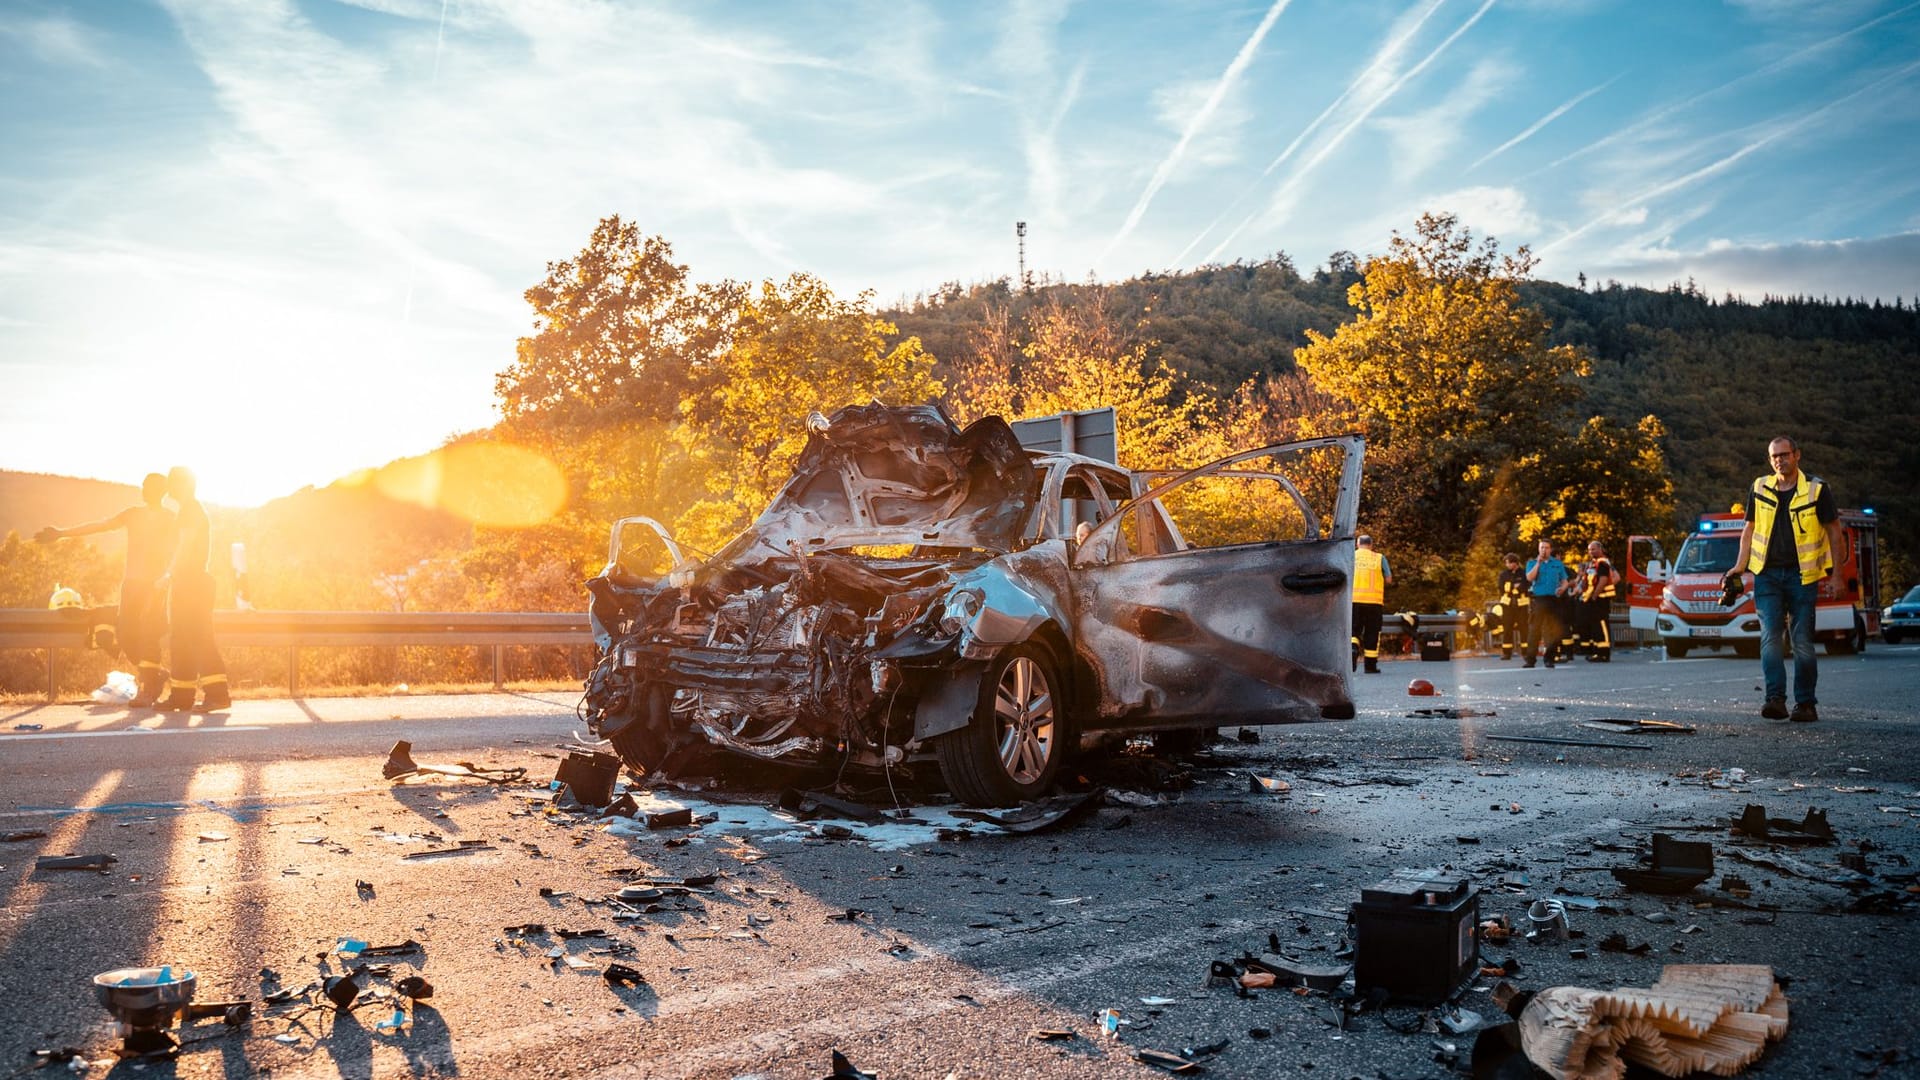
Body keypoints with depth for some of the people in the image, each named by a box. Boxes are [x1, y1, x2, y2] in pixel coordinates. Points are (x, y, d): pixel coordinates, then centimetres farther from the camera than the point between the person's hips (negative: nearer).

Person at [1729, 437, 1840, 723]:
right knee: (1770, 637, -10)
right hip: (1767, 574, 2)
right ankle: (1775, 699, -14)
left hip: (1802, 575, -2)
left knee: (1803, 641, 0)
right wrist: (1739, 568, 7)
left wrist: (1834, 573, -2)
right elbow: (1749, 530, 15)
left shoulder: (1816, 490, -1)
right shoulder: (1759, 489, 8)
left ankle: (1805, 704, 8)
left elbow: (1833, 531, 3)